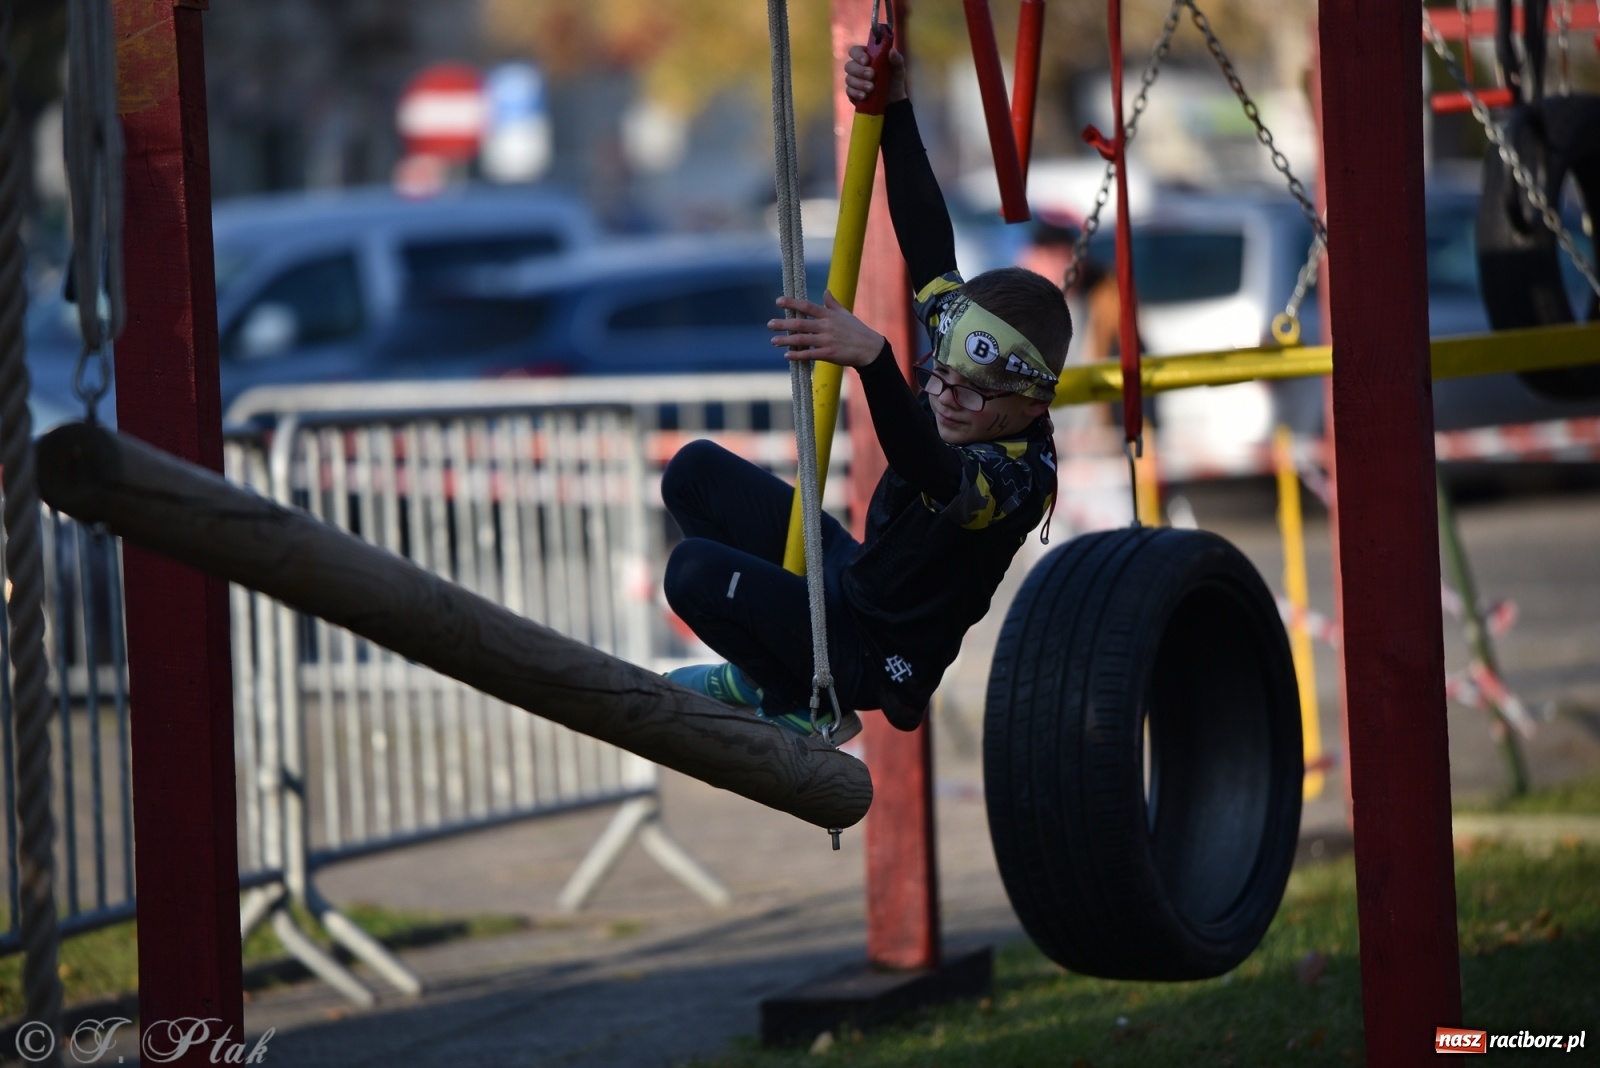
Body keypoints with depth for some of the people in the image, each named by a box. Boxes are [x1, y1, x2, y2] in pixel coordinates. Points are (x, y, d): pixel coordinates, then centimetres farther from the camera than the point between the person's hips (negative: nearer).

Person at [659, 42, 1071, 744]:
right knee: (696, 473, 9)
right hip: (853, 574, 9)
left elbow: (927, 467, -57)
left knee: (695, 573, -25)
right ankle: (764, 668, 18)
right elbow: (930, 253, -8)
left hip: (872, 658, -9)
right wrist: (894, 112, -17)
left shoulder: (1014, 479, -35)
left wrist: (872, 358, -74)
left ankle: (803, 706, 0)